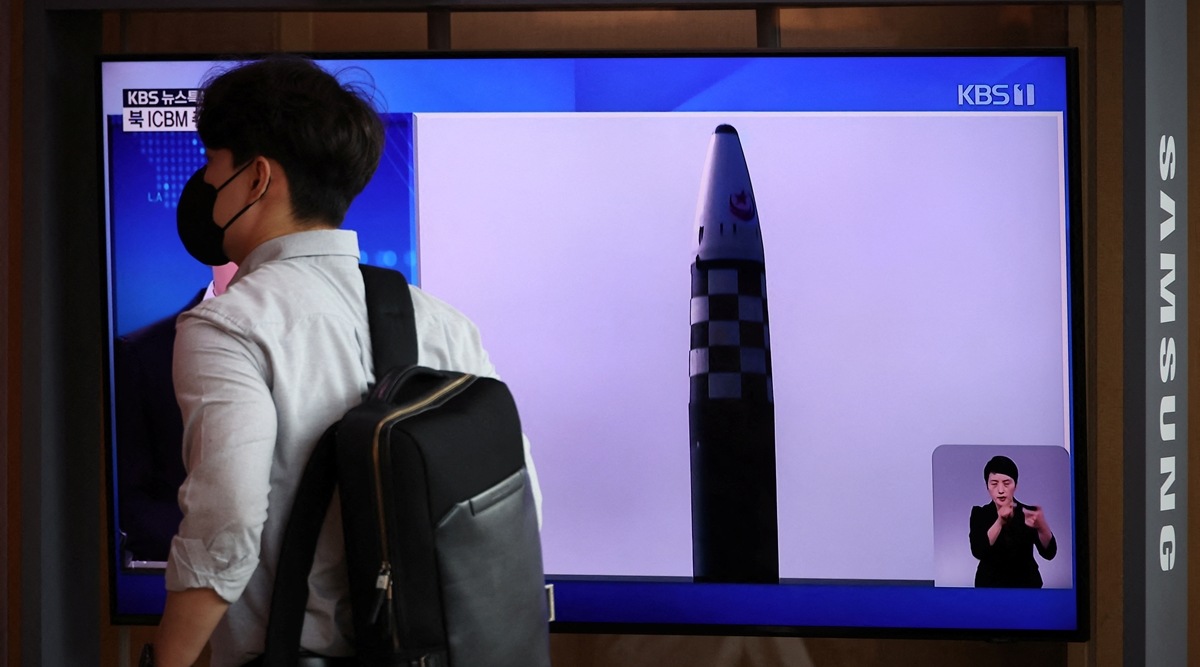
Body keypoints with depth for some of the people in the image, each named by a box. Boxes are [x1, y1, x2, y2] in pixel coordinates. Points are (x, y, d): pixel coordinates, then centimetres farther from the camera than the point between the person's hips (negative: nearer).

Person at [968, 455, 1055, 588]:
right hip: (990, 583, 0)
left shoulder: (1028, 512, -9)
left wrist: (1042, 526, -42)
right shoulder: (979, 514, -7)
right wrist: (999, 522, -38)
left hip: (1026, 583, 0)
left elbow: (1049, 553, -21)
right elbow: (977, 551, -23)